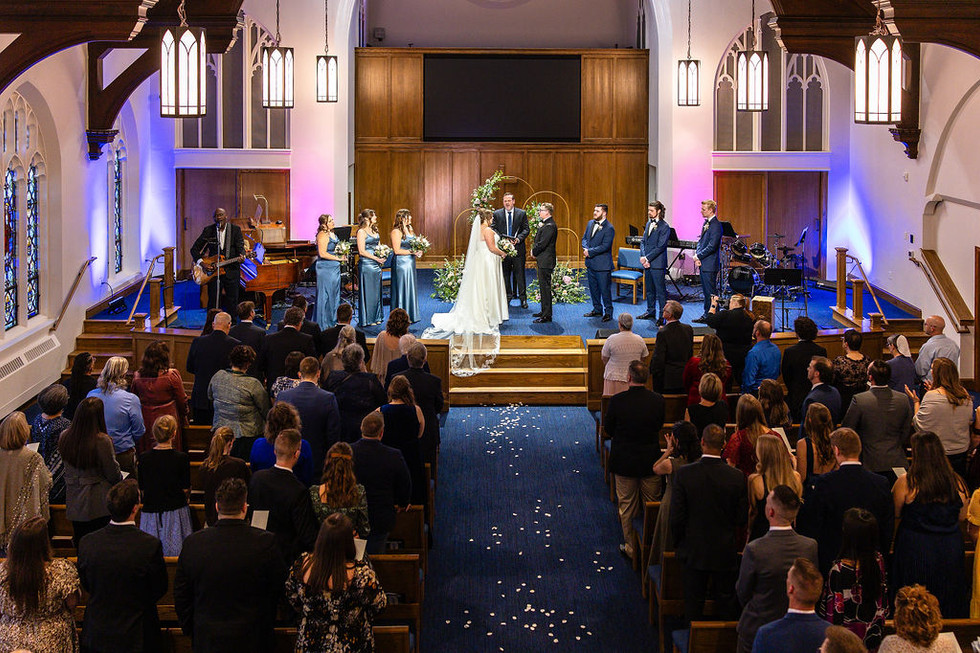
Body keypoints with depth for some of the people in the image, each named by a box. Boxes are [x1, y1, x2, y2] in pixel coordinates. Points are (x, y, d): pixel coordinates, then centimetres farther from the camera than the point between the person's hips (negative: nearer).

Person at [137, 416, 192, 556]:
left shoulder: (143, 458, -4)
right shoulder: (181, 458, -11)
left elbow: (142, 488, 4)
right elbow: (186, 489, -5)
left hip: (150, 512, 2)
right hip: (176, 512, -2)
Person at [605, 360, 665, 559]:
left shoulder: (617, 401, -18)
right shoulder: (657, 400, -12)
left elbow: (608, 429, -7)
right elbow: (659, 425, 3)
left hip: (624, 462, -2)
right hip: (651, 461, 2)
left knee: (627, 506, 12)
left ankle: (630, 548, 20)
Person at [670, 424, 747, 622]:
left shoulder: (683, 474, -16)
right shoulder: (736, 477, -14)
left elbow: (676, 517, -11)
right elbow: (742, 518, -7)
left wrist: (679, 544, 5)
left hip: (694, 552, 0)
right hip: (725, 552, 0)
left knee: (693, 603, 13)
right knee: (726, 602, 16)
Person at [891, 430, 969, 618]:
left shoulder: (906, 483, -15)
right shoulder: (957, 483, -6)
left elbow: (895, 513, -4)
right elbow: (962, 516, 7)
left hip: (915, 551, -3)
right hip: (951, 551, 3)